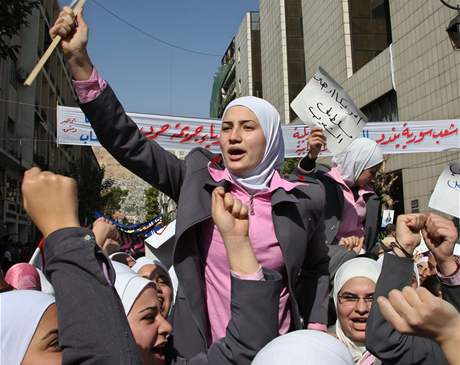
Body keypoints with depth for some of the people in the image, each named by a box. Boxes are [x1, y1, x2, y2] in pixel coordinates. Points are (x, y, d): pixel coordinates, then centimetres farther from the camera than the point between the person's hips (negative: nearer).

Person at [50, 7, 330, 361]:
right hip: (203, 350, 1)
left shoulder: (302, 200, -7)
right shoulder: (199, 179, -8)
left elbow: (317, 268, 10)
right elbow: (128, 143, -13)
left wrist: (315, 325, 0)